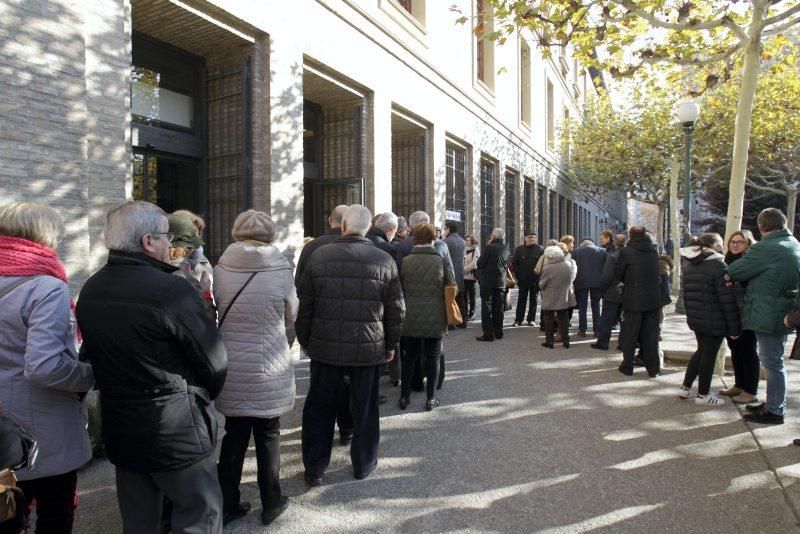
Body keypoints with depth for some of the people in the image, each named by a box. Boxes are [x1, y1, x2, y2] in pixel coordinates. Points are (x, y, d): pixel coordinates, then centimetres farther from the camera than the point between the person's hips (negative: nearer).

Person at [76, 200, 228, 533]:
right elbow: (215, 360, -17)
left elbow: (92, 354, 11)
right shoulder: (170, 290, -22)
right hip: (177, 431, -7)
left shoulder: (90, 291, 2)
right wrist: (201, 397, 3)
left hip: (119, 429, 8)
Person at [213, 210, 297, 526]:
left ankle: (227, 505, 29)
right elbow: (291, 316, 2)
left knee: (234, 436, 16)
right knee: (267, 436, 13)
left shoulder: (221, 269, -6)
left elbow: (221, 311, 8)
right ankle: (271, 504, 28)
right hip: (269, 370, -2)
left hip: (231, 368, 3)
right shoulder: (280, 270, -13)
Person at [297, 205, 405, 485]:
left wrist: (305, 340, 12)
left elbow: (305, 305, -1)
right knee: (364, 409, 16)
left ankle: (314, 469, 24)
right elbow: (396, 311, 0)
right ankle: (363, 464, 30)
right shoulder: (384, 260, -4)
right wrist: (390, 345, 12)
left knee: (319, 408, 15)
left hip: (325, 346, 0)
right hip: (369, 348, 0)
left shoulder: (319, 256, -6)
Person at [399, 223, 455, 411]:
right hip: (435, 318, -1)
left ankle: (404, 396, 20)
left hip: (410, 318, 1)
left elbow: (399, 289, 4)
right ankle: (430, 398, 16)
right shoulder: (442, 262, -8)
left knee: (409, 356, 14)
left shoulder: (405, 261, -5)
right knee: (432, 357, 10)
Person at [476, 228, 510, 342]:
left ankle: (488, 334, -3)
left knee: (486, 307, -1)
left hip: (487, 281, -6)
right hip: (501, 282, 6)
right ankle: (498, 332, 19)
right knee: (499, 308, 12)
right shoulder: (506, 249, 4)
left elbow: (480, 263, -12)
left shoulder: (490, 247, -15)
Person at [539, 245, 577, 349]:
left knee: (548, 321, 9)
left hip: (550, 300, -5)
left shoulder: (548, 268, -21)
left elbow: (541, 285, -12)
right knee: (564, 320, 14)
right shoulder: (569, 265, -4)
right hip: (564, 298, 5)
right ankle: (566, 341, 18)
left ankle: (549, 341, 13)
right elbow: (572, 278, 9)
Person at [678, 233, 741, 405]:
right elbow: (728, 300, -17)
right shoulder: (718, 266, -15)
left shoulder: (690, 266, 10)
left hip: (695, 319, 7)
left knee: (701, 351, 20)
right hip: (714, 321, -7)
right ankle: (703, 395, 14)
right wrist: (734, 327, -13)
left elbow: (686, 294, 16)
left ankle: (685, 388, 21)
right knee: (709, 355, 3)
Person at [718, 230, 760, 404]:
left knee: (748, 351, 1)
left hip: (746, 315, -7)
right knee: (735, 349, 15)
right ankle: (739, 385, 28)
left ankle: (751, 391, 10)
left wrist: (734, 281, -30)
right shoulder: (728, 260, 13)